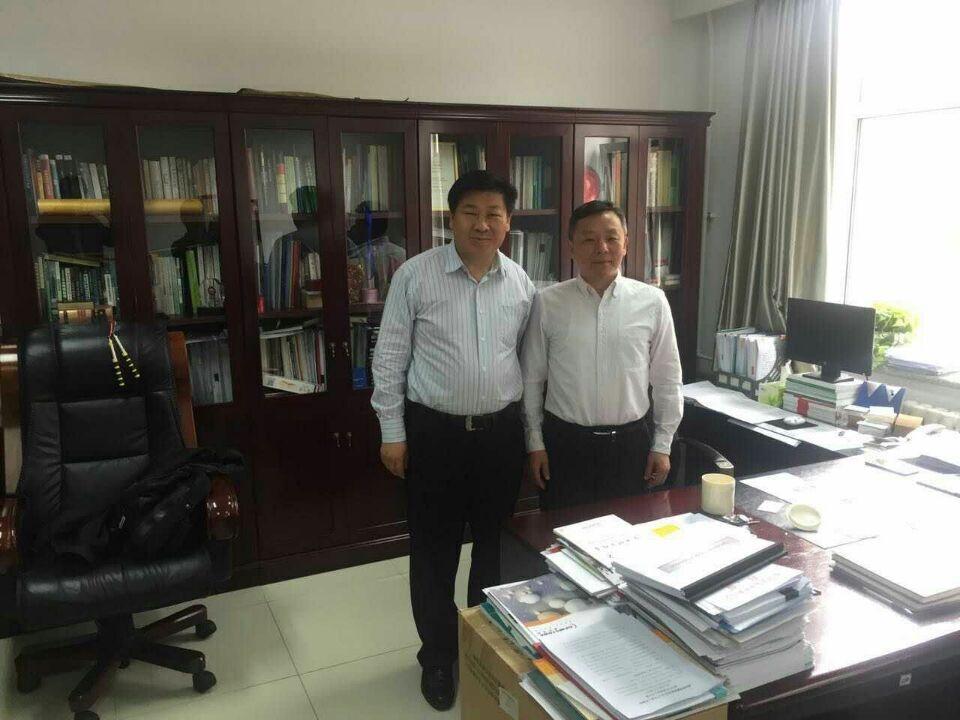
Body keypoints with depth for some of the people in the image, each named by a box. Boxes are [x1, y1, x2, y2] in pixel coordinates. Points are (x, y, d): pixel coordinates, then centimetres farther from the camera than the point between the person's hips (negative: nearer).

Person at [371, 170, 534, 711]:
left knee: (497, 543, 15)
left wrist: (532, 433, 9)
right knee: (434, 549, 9)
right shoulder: (415, 275, -8)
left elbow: (530, 361, 9)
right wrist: (393, 434, -6)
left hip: (502, 431, 3)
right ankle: (438, 655, 29)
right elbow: (390, 359, -4)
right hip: (434, 431, -2)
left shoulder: (521, 283, 2)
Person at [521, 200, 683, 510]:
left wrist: (662, 445, 5)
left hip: (629, 444, 1)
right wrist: (535, 443, 3)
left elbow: (667, 379, 3)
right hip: (565, 443, 0)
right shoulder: (548, 303, -5)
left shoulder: (652, 301, -4)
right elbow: (531, 378, 2)